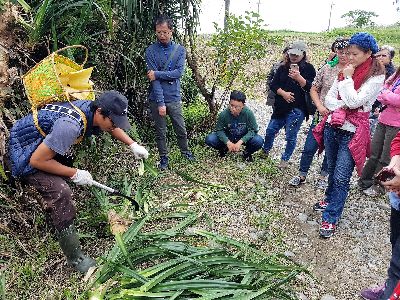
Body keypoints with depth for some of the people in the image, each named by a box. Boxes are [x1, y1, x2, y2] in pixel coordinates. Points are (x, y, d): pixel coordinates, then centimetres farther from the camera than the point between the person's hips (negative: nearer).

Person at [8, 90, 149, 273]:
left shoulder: (93, 109, -11)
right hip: (27, 154, -9)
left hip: (45, 142, 9)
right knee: (60, 193, -20)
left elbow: (113, 128, 11)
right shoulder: (71, 126, -38)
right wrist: (74, 174, -22)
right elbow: (37, 160, -30)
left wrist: (133, 145, 0)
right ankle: (75, 258, -11)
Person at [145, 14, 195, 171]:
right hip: (157, 99, -1)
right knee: (161, 131, 9)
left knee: (181, 129, 11)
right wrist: (160, 103, -18)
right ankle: (163, 157, 26)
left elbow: (179, 72, -10)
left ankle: (185, 151, 34)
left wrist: (157, 74, -17)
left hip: (174, 98, 2)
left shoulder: (180, 49, 2)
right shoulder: (151, 51, -5)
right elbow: (153, 79, -12)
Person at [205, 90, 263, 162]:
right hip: (228, 137, 1)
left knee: (259, 141, -30)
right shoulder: (223, 114, -22)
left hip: (244, 137, -1)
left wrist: (240, 142, -32)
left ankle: (247, 152, 5)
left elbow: (252, 130, -19)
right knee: (209, 139, -23)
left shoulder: (248, 113, -24)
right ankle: (224, 149, 11)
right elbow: (219, 130, -13)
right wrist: (228, 142, -29)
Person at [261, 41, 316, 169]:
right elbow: (273, 85, 5)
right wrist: (283, 93, -12)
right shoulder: (283, 68, 11)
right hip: (281, 107, 4)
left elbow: (311, 88, -9)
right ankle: (265, 151, 34)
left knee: (291, 136, 1)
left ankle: (285, 159, 19)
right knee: (270, 131, 10)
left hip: (297, 109, -4)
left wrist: (299, 78, -22)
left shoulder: (308, 68, 0)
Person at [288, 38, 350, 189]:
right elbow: (313, 89, 4)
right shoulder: (327, 68, 1)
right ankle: (301, 175, 21)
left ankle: (323, 176, 32)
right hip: (322, 116, 1)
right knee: (309, 148, 4)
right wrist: (320, 106, -8)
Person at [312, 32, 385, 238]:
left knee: (341, 177, -5)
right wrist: (342, 107, -13)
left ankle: (330, 218, 3)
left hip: (352, 132, -6)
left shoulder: (376, 77, -9)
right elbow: (329, 98, 6)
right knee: (332, 170, 19)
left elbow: (354, 101, -19)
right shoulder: (346, 71, 10)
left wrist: (347, 78, -11)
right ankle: (330, 199, 40)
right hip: (332, 127, 6)